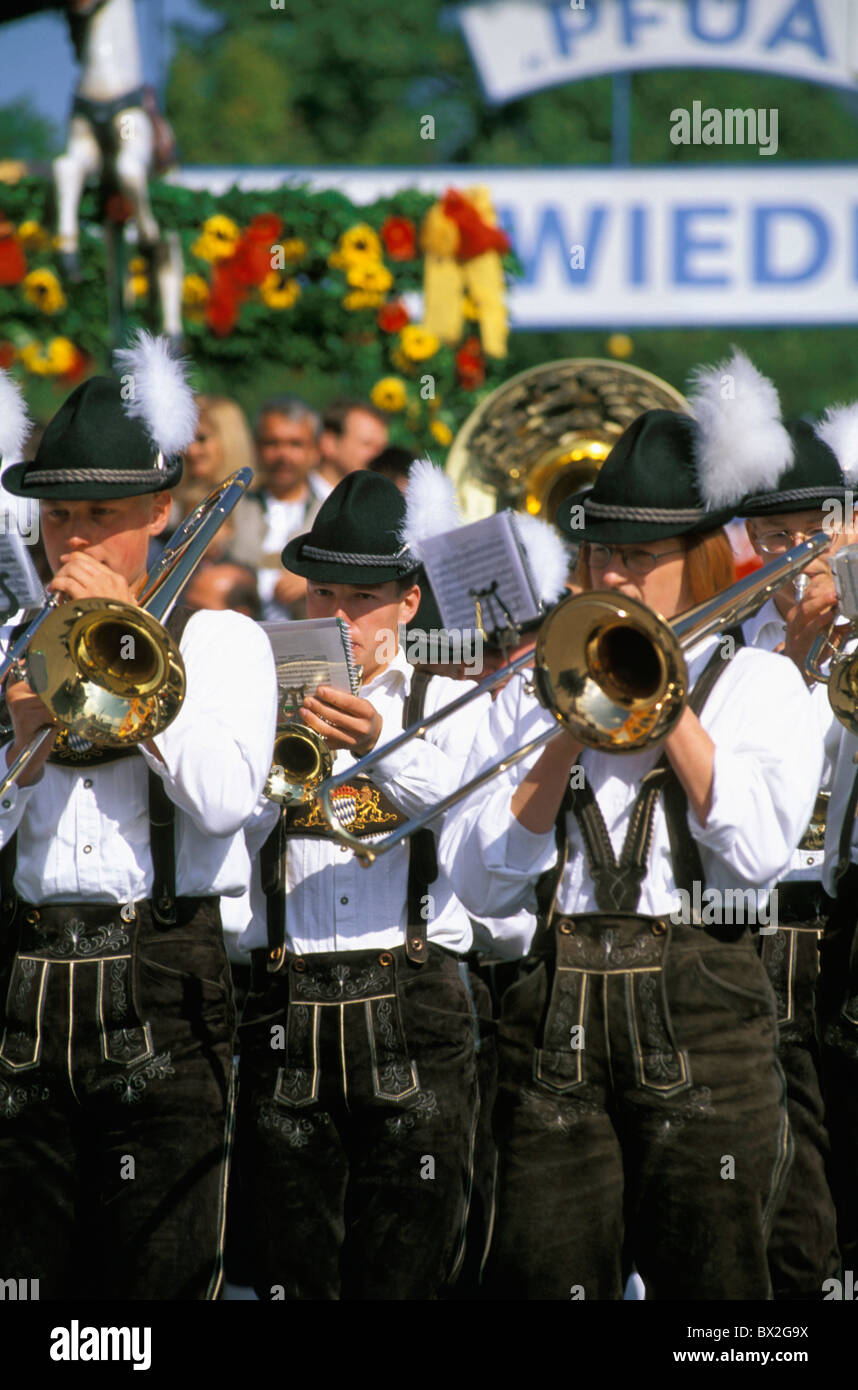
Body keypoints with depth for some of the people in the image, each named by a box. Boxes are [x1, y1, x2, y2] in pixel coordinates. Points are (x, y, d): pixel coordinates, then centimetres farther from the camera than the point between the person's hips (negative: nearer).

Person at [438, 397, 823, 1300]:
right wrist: (571, 734, -5)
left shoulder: (758, 683, 10)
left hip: (698, 1015, -2)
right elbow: (479, 883, 3)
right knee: (542, 1280, -2)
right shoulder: (535, 693, 15)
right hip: (558, 1013, 2)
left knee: (706, 1276, -2)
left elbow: (758, 852, -9)